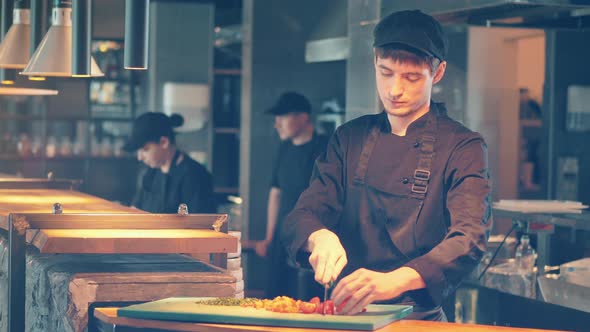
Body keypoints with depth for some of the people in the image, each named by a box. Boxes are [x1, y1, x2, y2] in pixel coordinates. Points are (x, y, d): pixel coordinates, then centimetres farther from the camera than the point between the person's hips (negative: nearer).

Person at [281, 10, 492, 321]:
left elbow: (469, 240, -14)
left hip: (419, 319, -3)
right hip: (347, 314, 4)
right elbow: (303, 215, 8)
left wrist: (395, 281, -31)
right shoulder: (350, 138, 13)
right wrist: (319, 237, -17)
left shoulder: (463, 148, 0)